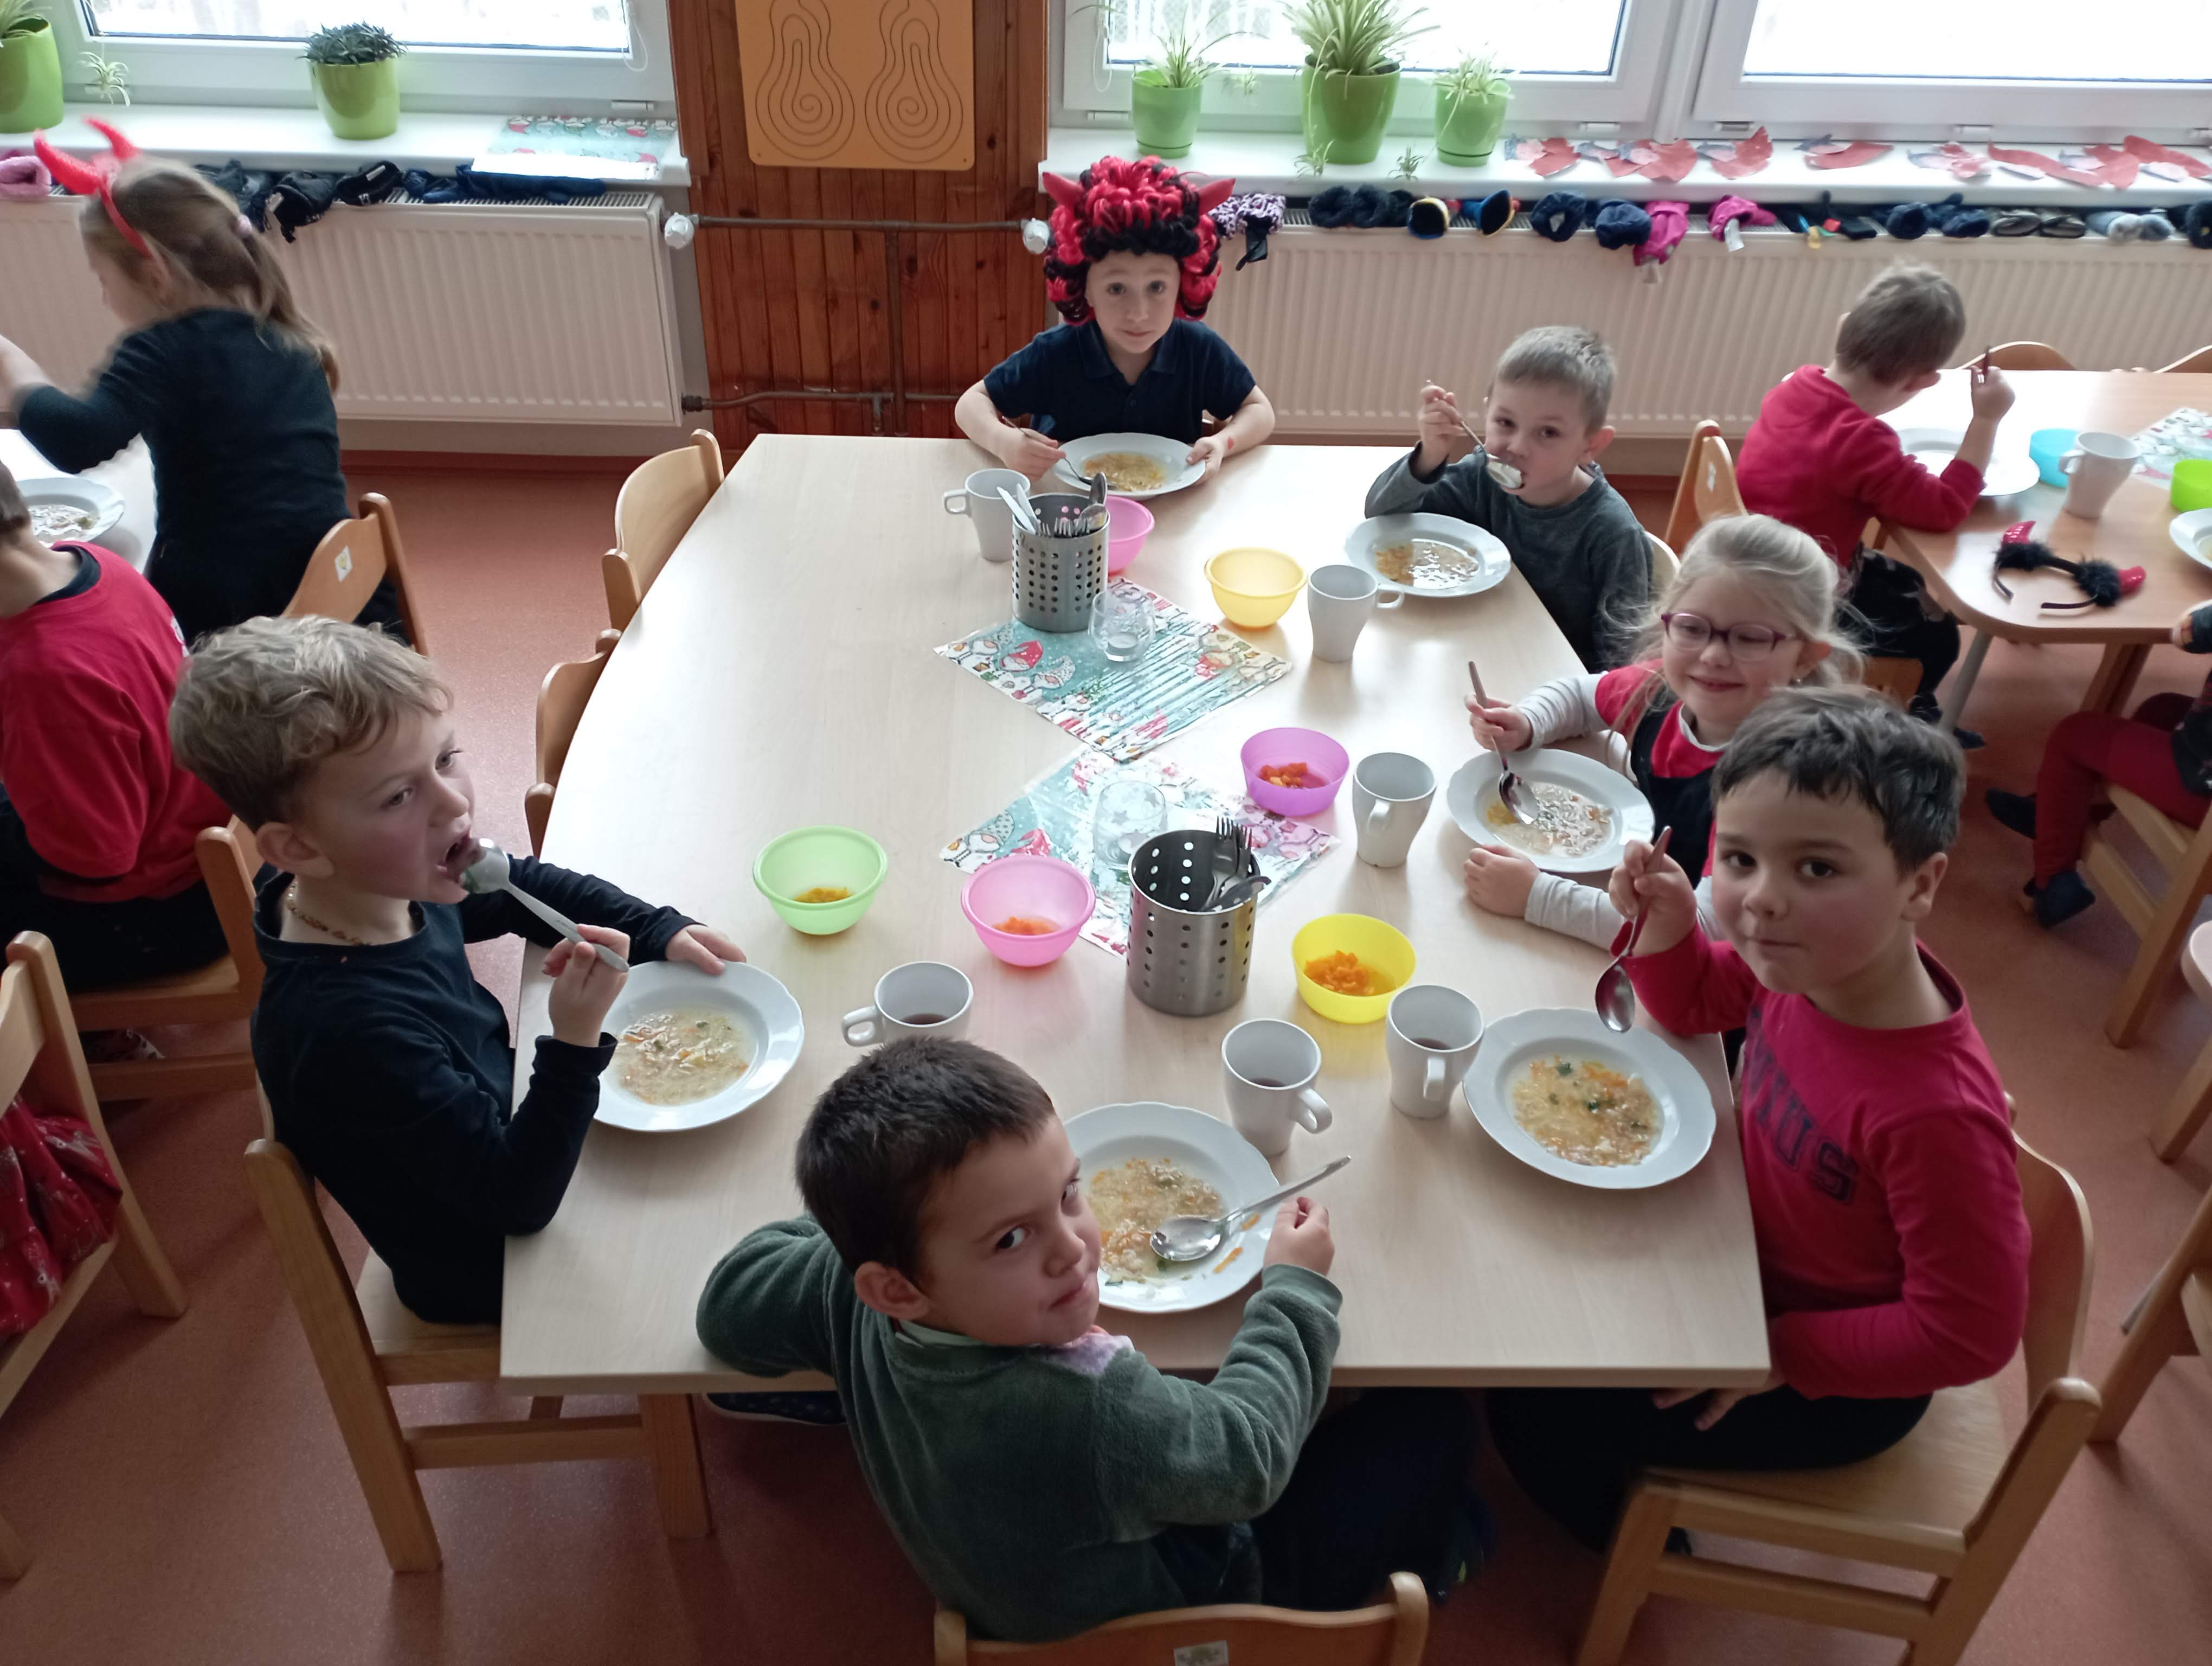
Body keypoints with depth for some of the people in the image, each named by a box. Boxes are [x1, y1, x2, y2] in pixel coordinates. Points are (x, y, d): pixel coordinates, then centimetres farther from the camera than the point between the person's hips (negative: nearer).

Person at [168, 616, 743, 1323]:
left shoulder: (395, 882, -17)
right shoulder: (348, 1025, -40)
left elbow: (524, 886, 6)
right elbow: (519, 1201, -31)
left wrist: (660, 933, -4)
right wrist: (574, 1042, -42)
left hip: (508, 1127, 7)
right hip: (485, 1270, -6)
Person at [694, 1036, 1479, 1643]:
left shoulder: (846, 1302, -27)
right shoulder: (1096, 1414, -46)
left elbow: (731, 1300, -6)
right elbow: (1248, 1457, -26)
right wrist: (1294, 1285, -12)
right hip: (1191, 1612, -6)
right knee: (1433, 1418, 4)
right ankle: (1420, 1562, 36)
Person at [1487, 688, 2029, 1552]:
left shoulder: (1937, 1115, -40)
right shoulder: (1810, 962, -19)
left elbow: (1969, 1335, -28)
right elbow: (1696, 1003, 2)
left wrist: (1779, 1351, -20)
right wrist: (1666, 927, -19)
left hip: (1832, 1380, -7)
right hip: (1756, 1255, 7)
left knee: (1537, 1410, -7)